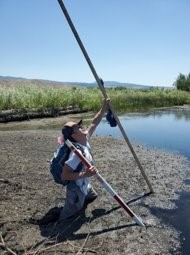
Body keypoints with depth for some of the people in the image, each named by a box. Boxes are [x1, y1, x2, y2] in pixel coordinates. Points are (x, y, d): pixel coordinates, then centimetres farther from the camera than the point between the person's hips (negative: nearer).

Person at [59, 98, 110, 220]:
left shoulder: (85, 140, -9)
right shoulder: (77, 152, -34)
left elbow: (94, 123, 1)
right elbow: (64, 175, -36)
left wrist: (104, 107, -3)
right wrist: (85, 174, -41)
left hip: (85, 185, 9)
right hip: (76, 189, -9)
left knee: (93, 197, 35)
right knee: (68, 218, 6)